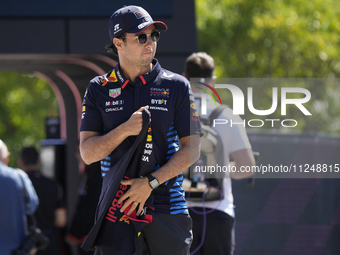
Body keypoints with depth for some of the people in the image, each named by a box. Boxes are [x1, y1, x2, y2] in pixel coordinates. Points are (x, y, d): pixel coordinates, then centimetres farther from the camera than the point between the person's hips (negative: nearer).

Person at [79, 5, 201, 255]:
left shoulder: (177, 86, 5)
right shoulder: (99, 89, 7)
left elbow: (191, 149, 1)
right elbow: (87, 153, 2)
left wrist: (150, 182, -11)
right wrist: (125, 130, -15)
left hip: (167, 205, 0)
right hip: (117, 207, 0)